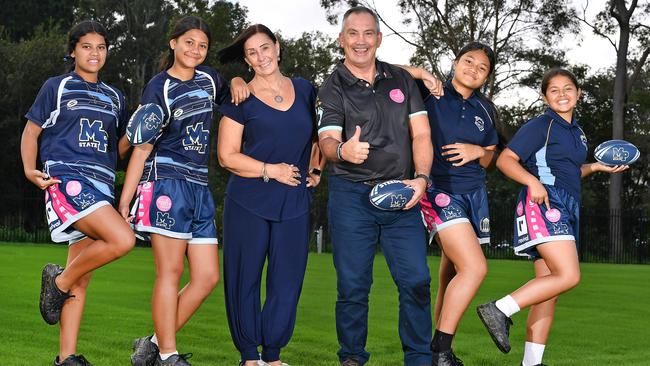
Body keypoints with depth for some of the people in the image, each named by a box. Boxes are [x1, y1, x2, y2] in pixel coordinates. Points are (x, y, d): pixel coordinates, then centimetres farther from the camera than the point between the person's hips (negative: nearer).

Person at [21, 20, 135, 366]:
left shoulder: (114, 97, 21)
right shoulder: (57, 87, 8)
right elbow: (31, 131, 8)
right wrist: (30, 169, -9)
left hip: (101, 186, 6)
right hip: (66, 178, -6)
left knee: (81, 280, 4)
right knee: (122, 239, -27)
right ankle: (58, 280, -6)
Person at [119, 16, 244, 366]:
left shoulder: (209, 78, 14)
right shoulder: (159, 88, -2)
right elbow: (142, 147, -4)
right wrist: (124, 201, -8)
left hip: (199, 187, 7)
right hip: (167, 182, -7)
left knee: (207, 277, 2)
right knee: (170, 272, -7)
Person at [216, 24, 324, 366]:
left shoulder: (305, 90, 9)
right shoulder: (241, 98, 0)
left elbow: (319, 134, 23)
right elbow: (227, 156, -3)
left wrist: (317, 168, 6)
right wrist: (271, 170, -12)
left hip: (295, 203, 2)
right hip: (248, 203, -2)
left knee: (288, 282, 2)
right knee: (245, 280, 3)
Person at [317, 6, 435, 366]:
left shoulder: (401, 80, 12)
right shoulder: (332, 88, 2)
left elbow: (421, 134, 8)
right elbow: (327, 141, -10)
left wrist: (421, 178, -9)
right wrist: (342, 150, -35)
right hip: (351, 196, -2)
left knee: (416, 280, -3)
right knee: (353, 284, 0)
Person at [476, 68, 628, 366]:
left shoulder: (576, 131, 21)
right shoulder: (540, 126, -4)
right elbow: (505, 160, -11)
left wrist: (595, 167, 17)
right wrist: (533, 182, -25)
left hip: (565, 210, 9)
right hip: (542, 204, -9)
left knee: (549, 291, 5)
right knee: (569, 276, -23)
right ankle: (499, 310, -20)